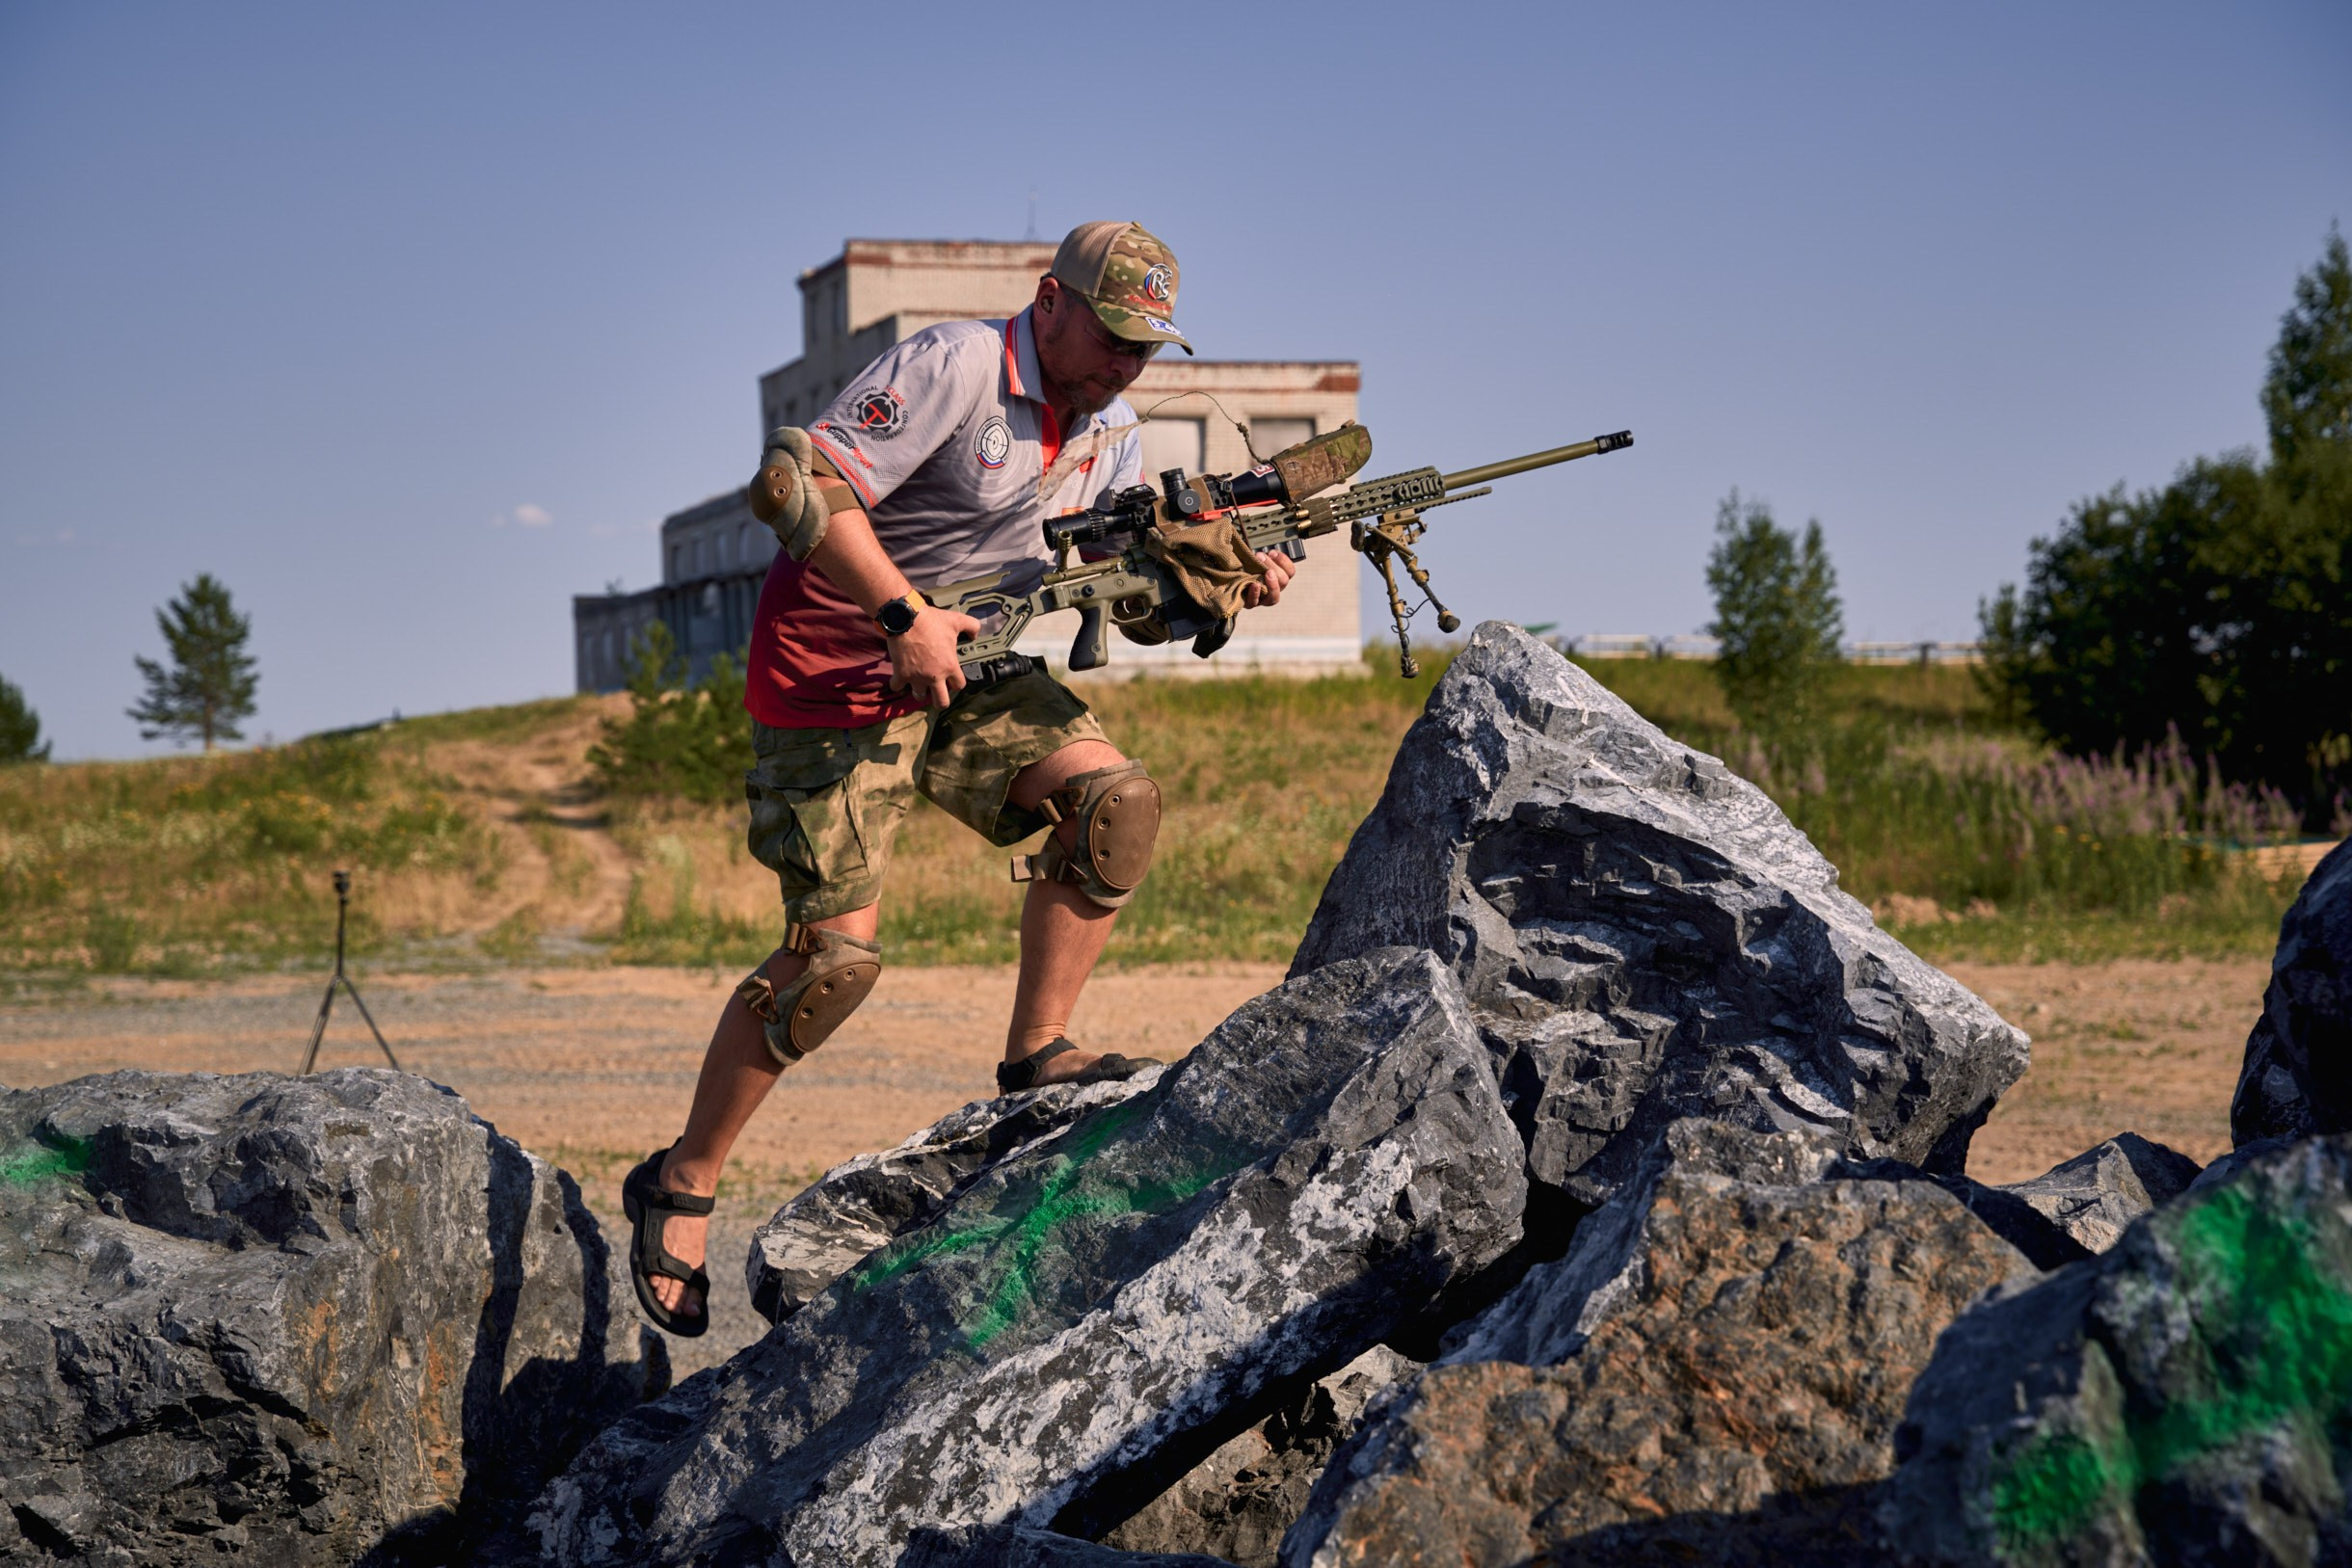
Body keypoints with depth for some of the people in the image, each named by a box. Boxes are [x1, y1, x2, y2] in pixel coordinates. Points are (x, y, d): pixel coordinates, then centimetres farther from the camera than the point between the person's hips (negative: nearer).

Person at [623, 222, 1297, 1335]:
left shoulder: (1110, 432, 7)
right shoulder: (954, 368, -19)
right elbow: (797, 484, -25)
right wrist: (904, 617, -29)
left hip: (963, 672, 7)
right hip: (833, 677, -7)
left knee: (1115, 797, -13)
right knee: (837, 952, -10)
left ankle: (1037, 1054, -2)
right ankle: (681, 1186, 4)